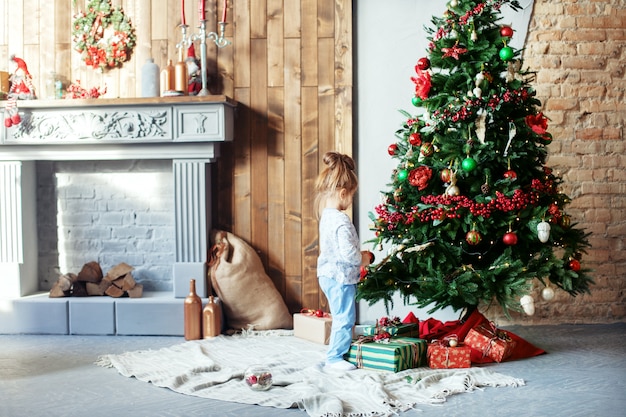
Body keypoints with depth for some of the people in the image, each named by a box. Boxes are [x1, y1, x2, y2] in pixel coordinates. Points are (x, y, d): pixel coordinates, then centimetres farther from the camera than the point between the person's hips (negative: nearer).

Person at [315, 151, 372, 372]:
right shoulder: (342, 221, -23)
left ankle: (338, 354, 29)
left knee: (341, 318, 20)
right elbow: (348, 253, -26)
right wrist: (362, 259, -7)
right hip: (340, 277, -10)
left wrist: (359, 255, 14)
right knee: (344, 319, 0)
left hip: (329, 275, 10)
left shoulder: (326, 216, 7)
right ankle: (334, 358, 6)